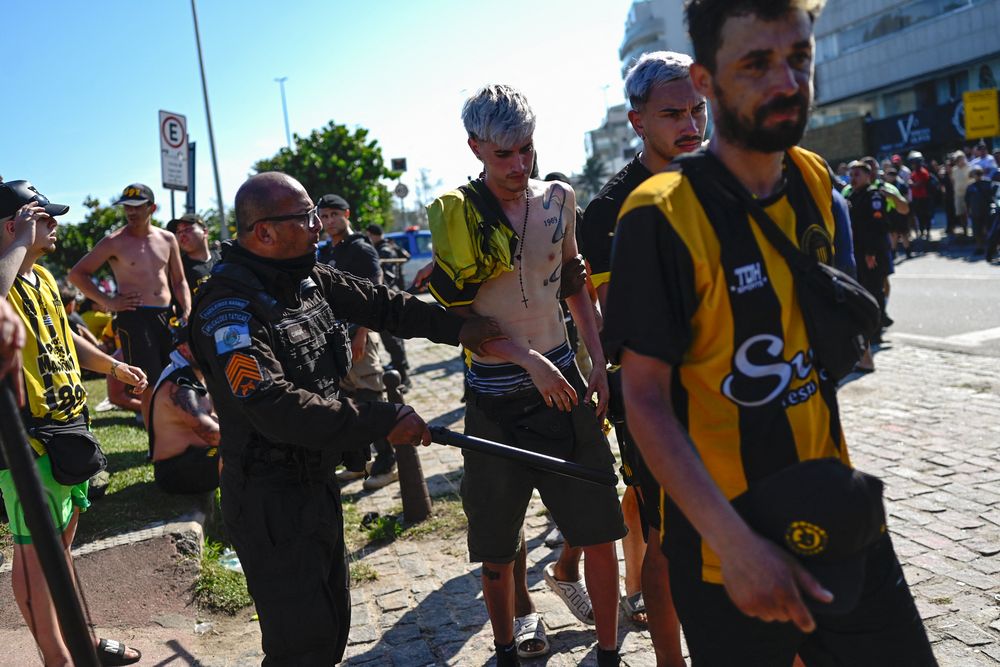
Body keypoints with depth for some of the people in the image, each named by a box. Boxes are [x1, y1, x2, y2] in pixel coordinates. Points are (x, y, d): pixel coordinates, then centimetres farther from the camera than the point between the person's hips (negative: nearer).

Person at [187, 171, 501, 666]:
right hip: (271, 501, -9)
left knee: (332, 624, 21)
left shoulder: (307, 277, 4)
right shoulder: (228, 309, -24)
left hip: (318, 482, 9)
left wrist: (456, 329, 10)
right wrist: (382, 422, -29)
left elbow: (377, 303, 13)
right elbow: (276, 408, -32)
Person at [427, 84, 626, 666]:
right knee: (497, 551, 11)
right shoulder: (453, 212, -8)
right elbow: (455, 313, -10)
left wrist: (599, 361, 8)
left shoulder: (558, 198, 3)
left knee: (600, 535, 6)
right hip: (494, 395, -2)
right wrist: (528, 359, -19)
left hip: (562, 379, 3)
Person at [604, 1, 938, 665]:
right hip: (726, 542, -6)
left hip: (838, 516, 6)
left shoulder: (816, 182, 2)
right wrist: (734, 543, -25)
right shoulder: (662, 216, -19)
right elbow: (645, 400, -20)